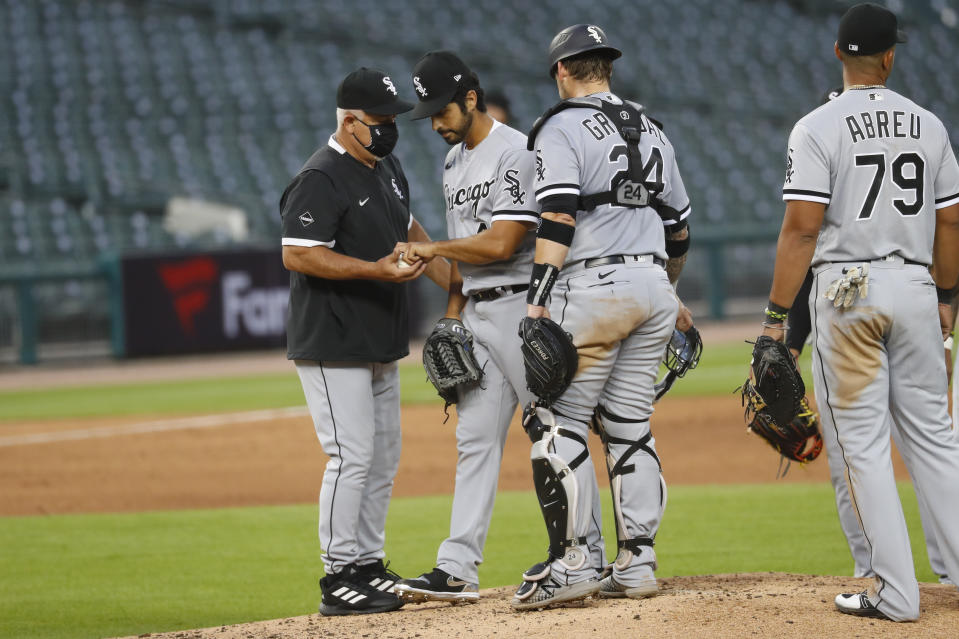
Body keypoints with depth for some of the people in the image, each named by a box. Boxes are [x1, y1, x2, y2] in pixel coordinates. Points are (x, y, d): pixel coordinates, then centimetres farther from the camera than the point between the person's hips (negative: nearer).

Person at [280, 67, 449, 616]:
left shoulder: (387, 168, 13)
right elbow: (298, 255, -23)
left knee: (384, 459, 12)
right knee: (352, 458, -11)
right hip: (334, 348, -9)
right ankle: (340, 579, -6)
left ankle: (369, 566, 20)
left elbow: (409, 231, 26)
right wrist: (378, 270, -28)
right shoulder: (321, 180, -17)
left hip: (381, 347, 9)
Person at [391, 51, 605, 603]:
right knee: (475, 438, 4)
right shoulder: (454, 161, 15)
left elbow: (501, 243, -21)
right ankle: (458, 570, 1)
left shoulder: (516, 153, -14)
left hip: (522, 308, -9)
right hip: (477, 315, 9)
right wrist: (452, 316, 13)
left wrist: (430, 249, -13)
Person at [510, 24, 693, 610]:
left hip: (593, 286, -7)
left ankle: (570, 563, -10)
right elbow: (679, 225, 22)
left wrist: (538, 300, -21)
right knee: (631, 428, 10)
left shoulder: (562, 128, -4)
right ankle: (638, 563, 7)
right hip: (653, 287, 7)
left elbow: (558, 218, -16)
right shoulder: (652, 131, 18)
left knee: (559, 424, -4)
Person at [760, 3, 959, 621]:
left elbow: (802, 229, -13)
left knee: (863, 443, 0)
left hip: (846, 291, -4)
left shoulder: (818, 129, -7)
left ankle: (897, 591, -3)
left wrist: (777, 316, -10)